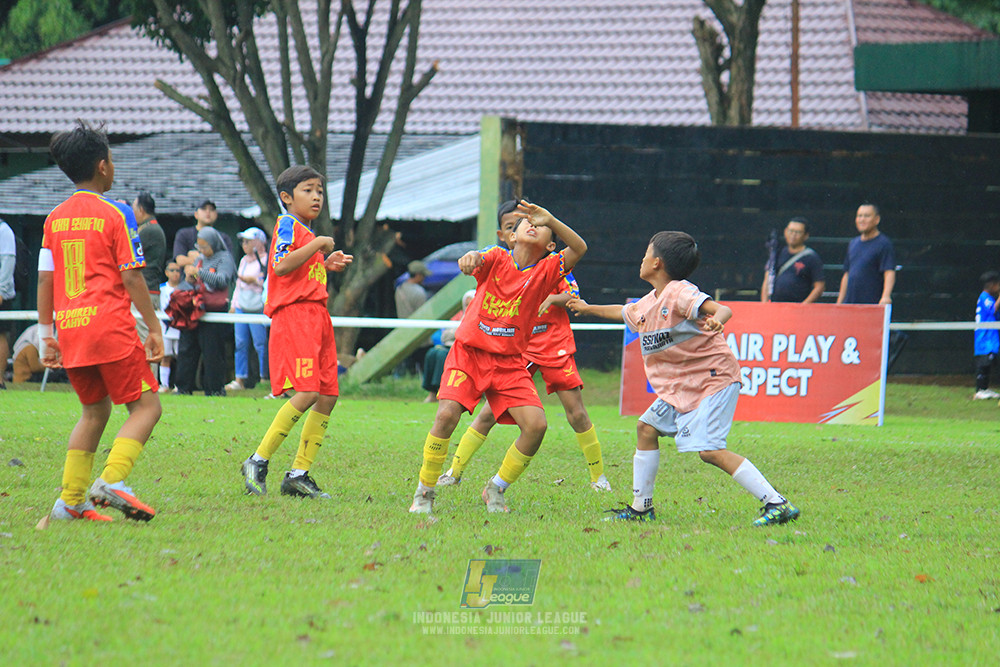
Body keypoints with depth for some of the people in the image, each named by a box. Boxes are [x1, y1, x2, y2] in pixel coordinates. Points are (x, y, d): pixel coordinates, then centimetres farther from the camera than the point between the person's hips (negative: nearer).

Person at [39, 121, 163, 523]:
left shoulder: (55, 218, 11)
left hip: (69, 327, 6)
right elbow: (132, 278, -7)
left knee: (95, 411, 18)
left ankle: (71, 500, 10)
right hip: (110, 325, -6)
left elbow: (45, 280, 10)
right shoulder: (114, 214, -5)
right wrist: (154, 329, -2)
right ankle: (111, 480, -20)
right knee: (145, 406, 0)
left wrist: (47, 335, 16)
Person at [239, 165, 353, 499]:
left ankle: (298, 474, 4)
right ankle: (258, 462, -12)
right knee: (307, 393, -20)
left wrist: (328, 265, 19)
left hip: (317, 316, 10)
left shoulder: (309, 233, 24)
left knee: (328, 396, 2)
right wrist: (318, 246, -14)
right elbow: (281, 266, -20)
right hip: (294, 313, -10)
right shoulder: (287, 225, -4)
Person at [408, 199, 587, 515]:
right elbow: (478, 260, -24)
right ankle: (424, 493, -5)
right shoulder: (497, 258, -2)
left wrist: (550, 220, -25)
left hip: (509, 363, 2)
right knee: (446, 415, -23)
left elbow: (579, 248, -12)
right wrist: (471, 258, -49)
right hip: (469, 352, -2)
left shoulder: (546, 271, 2)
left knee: (536, 424, -15)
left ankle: (496, 490, 9)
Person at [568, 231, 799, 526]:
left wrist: (716, 321, -54)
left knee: (710, 450, -21)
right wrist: (588, 308, 48)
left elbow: (721, 309, -31)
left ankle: (777, 505, -25)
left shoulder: (679, 293, -17)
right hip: (682, 386, 10)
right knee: (646, 428, 14)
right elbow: (623, 313, 36)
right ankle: (640, 507, 25)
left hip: (715, 377, -10)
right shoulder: (646, 305, 11)